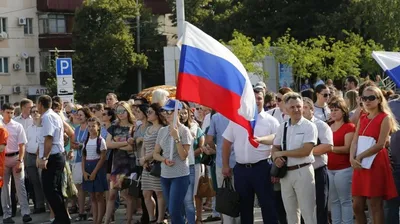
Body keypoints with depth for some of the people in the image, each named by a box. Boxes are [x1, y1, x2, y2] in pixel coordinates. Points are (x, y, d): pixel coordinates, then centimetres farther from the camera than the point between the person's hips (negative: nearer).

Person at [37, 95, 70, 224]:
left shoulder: (47, 117, -13)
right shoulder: (56, 116, 18)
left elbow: (48, 139, -23)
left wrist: (44, 158, -26)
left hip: (52, 158, -10)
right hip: (58, 156, 10)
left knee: (50, 190, -10)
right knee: (55, 190, 14)